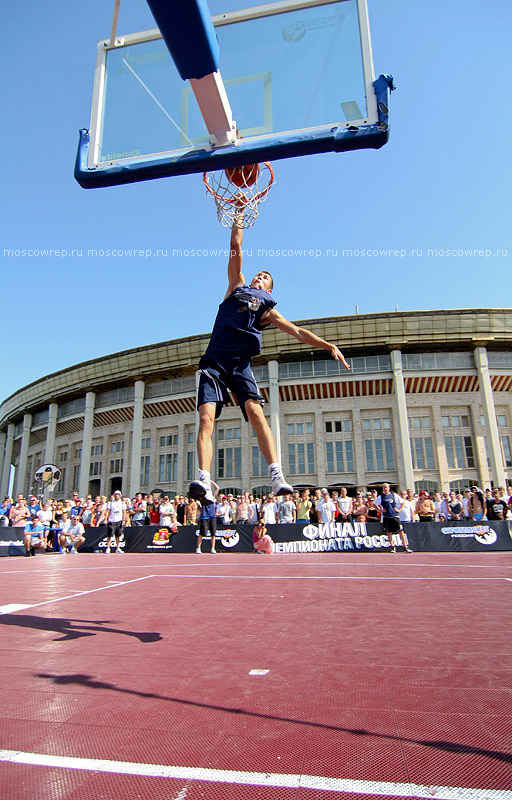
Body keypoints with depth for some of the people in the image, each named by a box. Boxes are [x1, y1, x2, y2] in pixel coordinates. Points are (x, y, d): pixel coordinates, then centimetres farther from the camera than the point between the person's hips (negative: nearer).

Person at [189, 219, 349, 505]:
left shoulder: (268, 309, 22)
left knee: (256, 412, -22)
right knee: (206, 418, -17)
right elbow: (236, 248, 27)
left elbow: (298, 332, 14)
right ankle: (204, 481, -26)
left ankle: (278, 476, -26)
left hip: (240, 363, -1)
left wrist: (330, 346, 5)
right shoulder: (236, 287, 27)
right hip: (214, 360, 1)